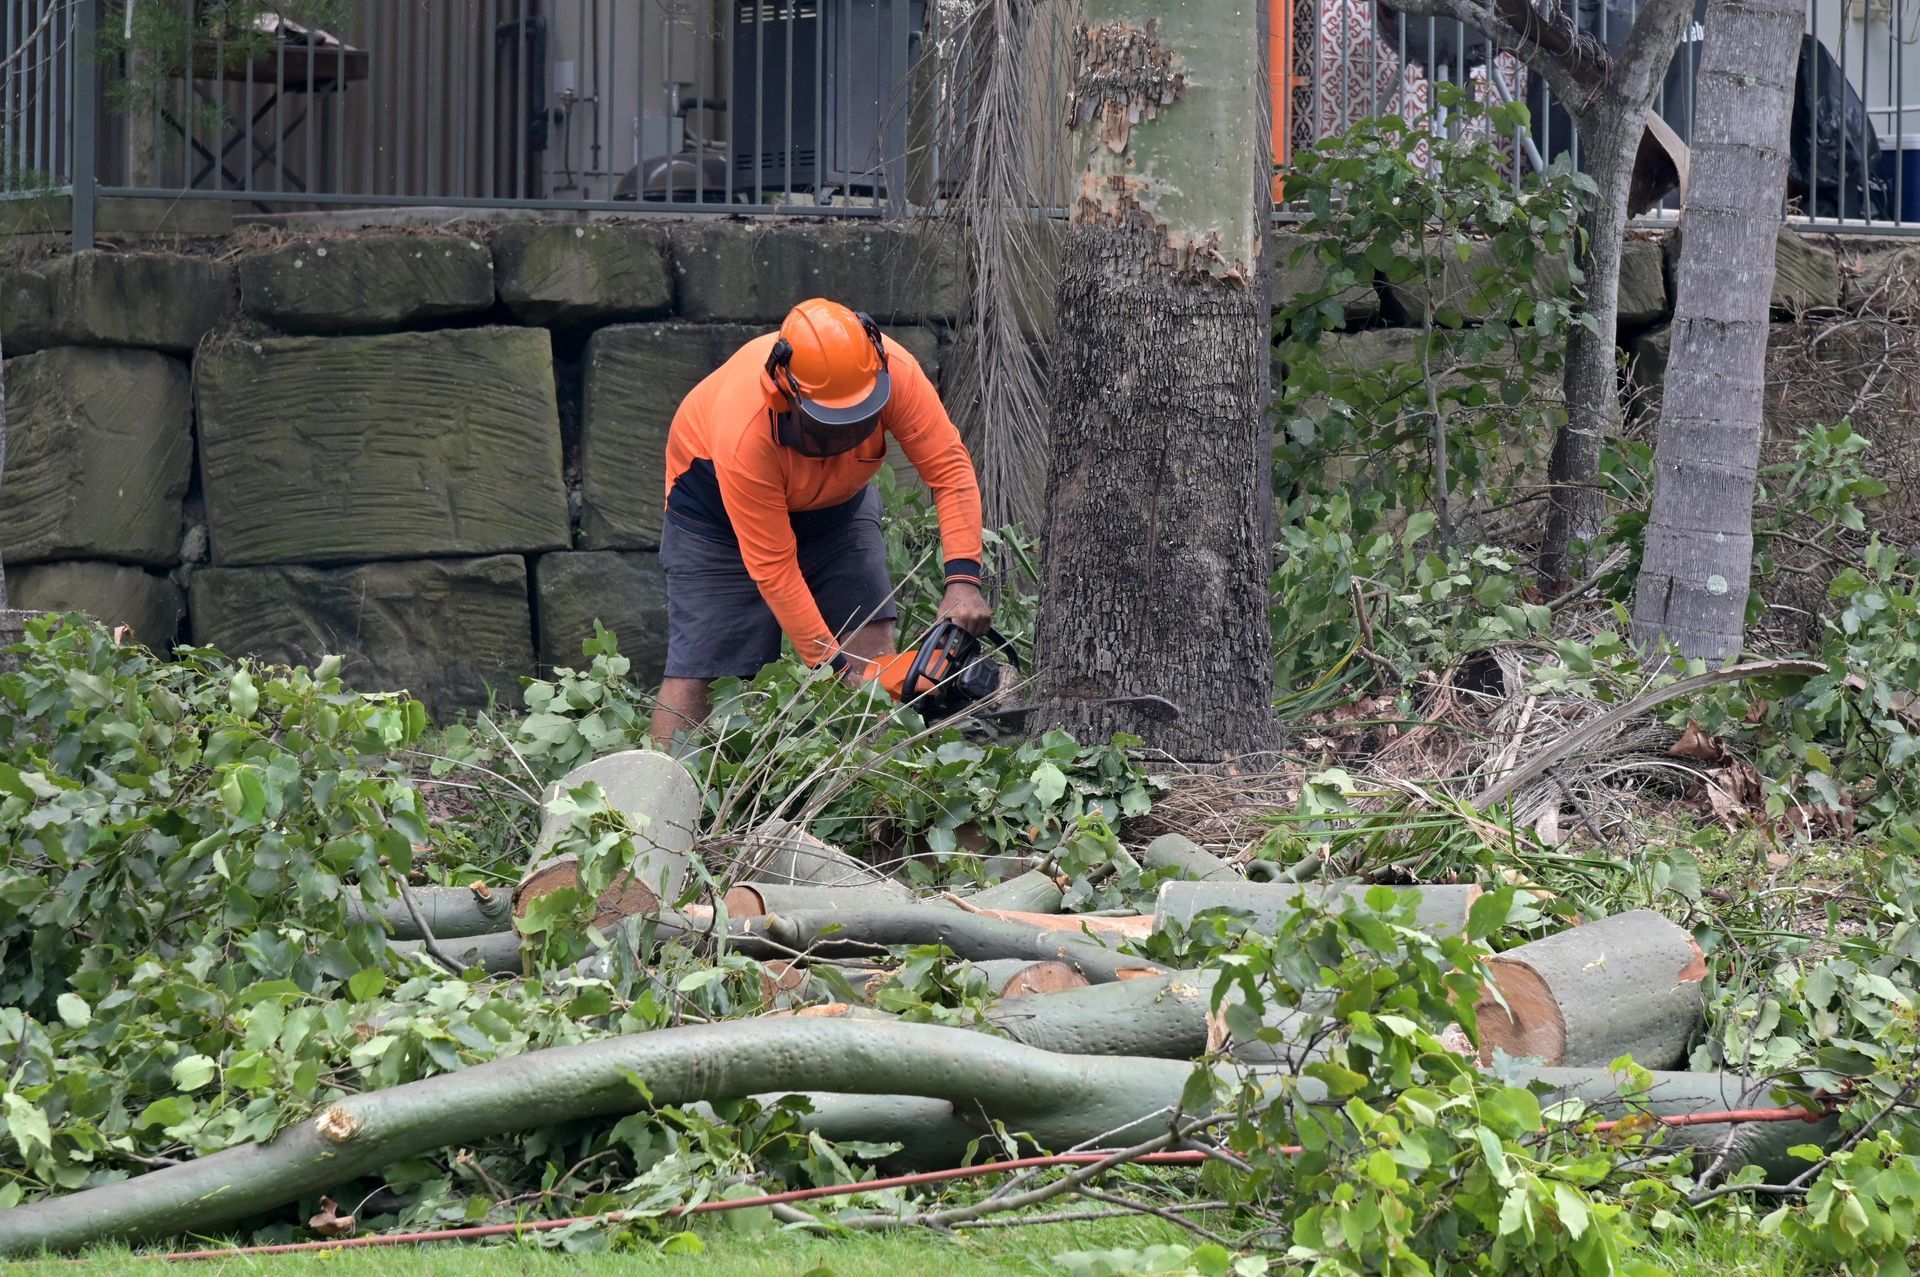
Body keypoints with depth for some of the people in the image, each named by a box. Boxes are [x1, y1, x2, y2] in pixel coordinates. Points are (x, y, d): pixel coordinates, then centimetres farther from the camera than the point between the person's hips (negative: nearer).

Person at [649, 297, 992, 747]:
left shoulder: (894, 374, -35)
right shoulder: (747, 433, -42)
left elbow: (950, 469, -29)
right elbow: (772, 569, -34)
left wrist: (963, 580, -40)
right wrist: (835, 664, -33)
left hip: (835, 494, 4)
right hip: (717, 497, -4)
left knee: (873, 648, -12)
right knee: (698, 669, -11)